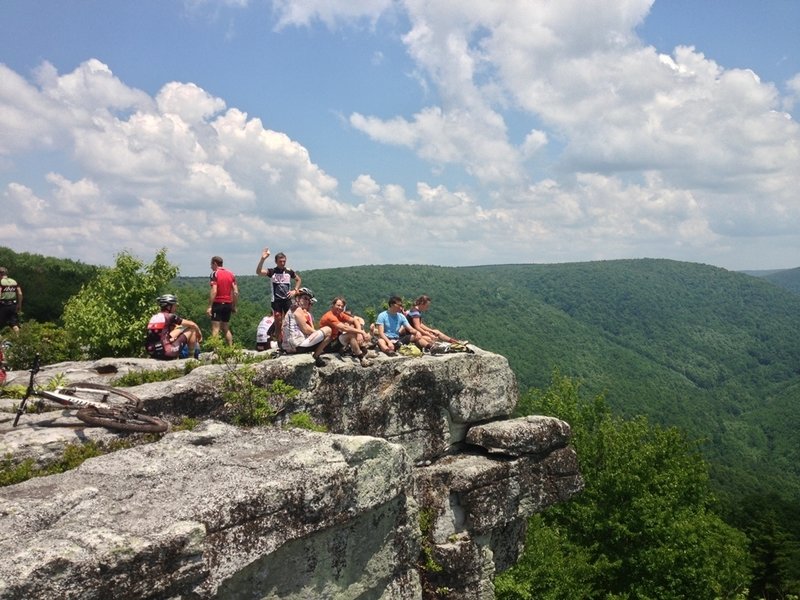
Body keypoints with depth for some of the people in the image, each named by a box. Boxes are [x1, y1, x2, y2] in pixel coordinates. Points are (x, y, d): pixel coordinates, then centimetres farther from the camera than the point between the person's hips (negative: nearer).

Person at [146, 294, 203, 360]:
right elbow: (192, 324, 4)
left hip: (153, 353, 8)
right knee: (192, 329, 7)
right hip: (167, 352, -8)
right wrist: (199, 333, 23)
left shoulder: (153, 317, 15)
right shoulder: (170, 316, -4)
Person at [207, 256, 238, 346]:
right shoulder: (231, 274, 10)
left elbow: (214, 291, -17)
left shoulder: (215, 274, -7)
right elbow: (236, 292, 6)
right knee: (226, 329, 17)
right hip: (228, 304, 6)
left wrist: (209, 307, -16)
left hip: (218, 303, -6)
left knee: (215, 329, -4)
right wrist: (234, 306, 12)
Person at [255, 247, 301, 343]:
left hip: (287, 299, 2)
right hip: (276, 300, -2)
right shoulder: (272, 272, -4)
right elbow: (258, 272, -20)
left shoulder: (289, 271, 3)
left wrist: (295, 291, 5)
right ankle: (278, 343, 7)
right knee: (278, 324, 2)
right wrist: (263, 259, -31)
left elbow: (299, 280, 20)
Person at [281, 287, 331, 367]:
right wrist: (318, 332, 3)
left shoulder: (291, 310, 24)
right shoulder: (298, 309, -6)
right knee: (327, 330, -9)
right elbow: (305, 329, -13)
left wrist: (308, 313, 17)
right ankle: (316, 357, -5)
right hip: (298, 345, -11)